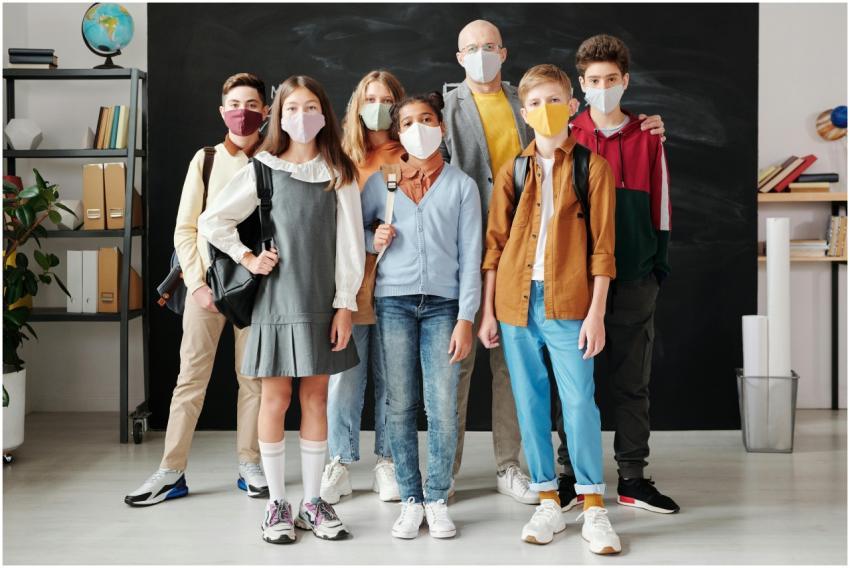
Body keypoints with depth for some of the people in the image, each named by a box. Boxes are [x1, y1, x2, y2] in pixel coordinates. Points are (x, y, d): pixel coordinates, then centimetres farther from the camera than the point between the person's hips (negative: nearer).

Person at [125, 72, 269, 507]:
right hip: (206, 282, 0)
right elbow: (185, 229, 3)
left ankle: (250, 464, 18)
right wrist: (198, 283, -6)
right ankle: (172, 471, 7)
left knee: (252, 376, 6)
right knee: (191, 376, 1)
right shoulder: (205, 160, 4)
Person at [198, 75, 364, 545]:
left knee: (316, 397, 7)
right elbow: (211, 222, 5)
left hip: (323, 301, 2)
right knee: (276, 399, 2)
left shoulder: (339, 173, 4)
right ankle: (276, 503, 13)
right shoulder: (263, 170, 1)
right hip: (277, 299, -1)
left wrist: (345, 304, -4)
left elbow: (349, 242, 0)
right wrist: (248, 259, -2)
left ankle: (312, 502, 17)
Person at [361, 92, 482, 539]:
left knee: (443, 408, -5)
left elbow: (470, 256, 3)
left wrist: (466, 318, -4)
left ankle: (438, 499, 9)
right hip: (394, 301, 1)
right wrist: (372, 240, -2)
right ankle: (411, 499, 12)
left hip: (443, 304, -1)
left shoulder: (461, 186, 7)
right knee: (400, 405, 1)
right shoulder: (380, 181, 10)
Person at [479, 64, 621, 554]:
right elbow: (495, 244, 10)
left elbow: (602, 245, -2)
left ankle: (594, 509, 6)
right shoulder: (511, 172, 11)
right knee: (530, 403, 7)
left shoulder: (592, 166, 2)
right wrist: (486, 311, 6)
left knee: (580, 403, -6)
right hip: (515, 303, 4)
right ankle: (549, 503, 18)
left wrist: (596, 312, -7)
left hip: (568, 304, -3)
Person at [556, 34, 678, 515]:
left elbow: (660, 208, 9)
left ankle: (633, 477, 16)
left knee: (632, 381, 7)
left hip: (635, 278, 1)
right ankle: (573, 475, 15)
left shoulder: (648, 139, 7)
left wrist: (660, 267, 4)